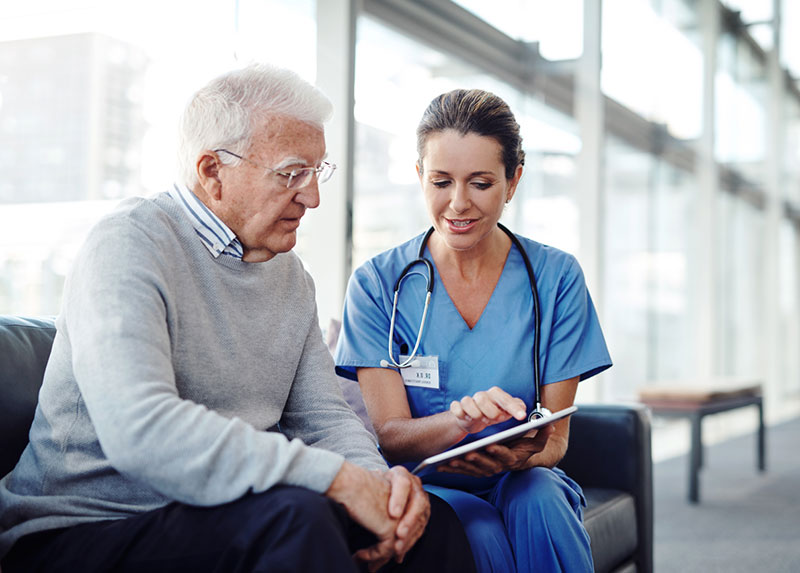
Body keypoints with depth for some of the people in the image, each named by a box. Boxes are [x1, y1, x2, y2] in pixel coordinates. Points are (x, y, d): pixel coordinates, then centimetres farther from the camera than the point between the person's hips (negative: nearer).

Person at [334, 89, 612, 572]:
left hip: (522, 483, 2)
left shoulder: (556, 278, -1)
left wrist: (521, 456, -27)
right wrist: (462, 419, -32)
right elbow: (389, 433, -10)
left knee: (537, 500, -32)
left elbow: (554, 439, -2)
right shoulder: (377, 284, -3)